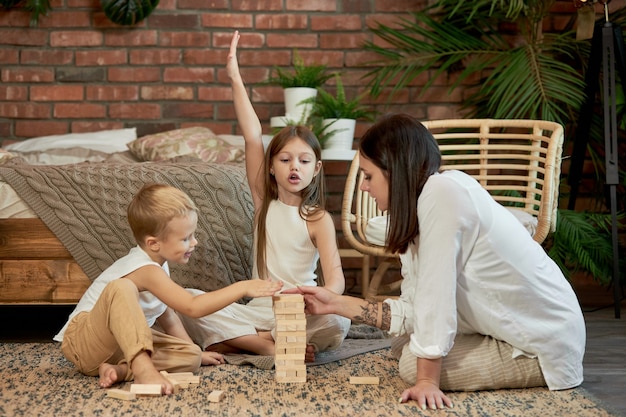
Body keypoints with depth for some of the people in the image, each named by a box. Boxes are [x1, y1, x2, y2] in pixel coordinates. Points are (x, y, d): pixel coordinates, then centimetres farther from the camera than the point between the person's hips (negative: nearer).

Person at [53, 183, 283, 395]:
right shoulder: (147, 271, -25)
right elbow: (193, 307, -32)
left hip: (124, 342, 9)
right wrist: (243, 288, -31)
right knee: (121, 288, -38)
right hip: (82, 342, -9)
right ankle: (142, 368, -46)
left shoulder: (156, 264, 6)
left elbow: (167, 314, 18)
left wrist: (198, 354, 19)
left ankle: (120, 369, -20)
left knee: (191, 355, -6)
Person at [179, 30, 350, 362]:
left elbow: (335, 277, -17)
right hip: (257, 309, 3)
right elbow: (252, 136, -3)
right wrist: (235, 78, -8)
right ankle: (273, 346, -24)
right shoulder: (264, 201, 6)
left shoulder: (318, 219, -3)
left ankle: (236, 341, -25)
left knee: (337, 322, -35)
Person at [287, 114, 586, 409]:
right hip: (516, 330, 9)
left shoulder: (442, 192, -22)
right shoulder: (422, 203, 5)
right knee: (403, 345, 11)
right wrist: (336, 304, 8)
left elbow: (435, 296, -25)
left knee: (414, 364, -11)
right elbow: (414, 312, 5)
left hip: (545, 347, -9)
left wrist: (427, 380, -23)